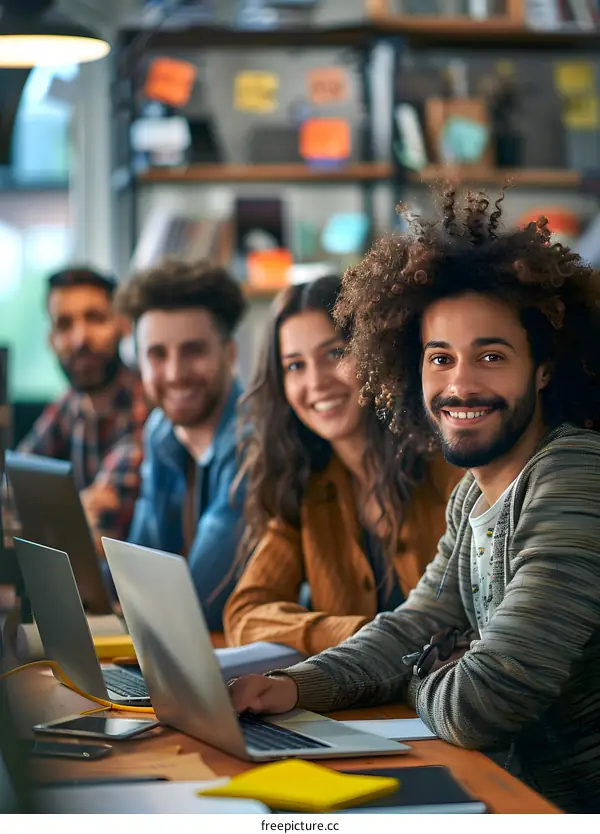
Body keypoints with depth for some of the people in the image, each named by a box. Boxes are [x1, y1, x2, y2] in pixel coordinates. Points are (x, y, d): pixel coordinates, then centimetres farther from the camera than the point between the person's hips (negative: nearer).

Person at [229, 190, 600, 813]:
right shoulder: (474, 496, 8)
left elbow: (477, 708, -26)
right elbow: (412, 631, 11)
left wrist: (421, 680, -3)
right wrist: (295, 685, -7)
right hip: (518, 795, 7)